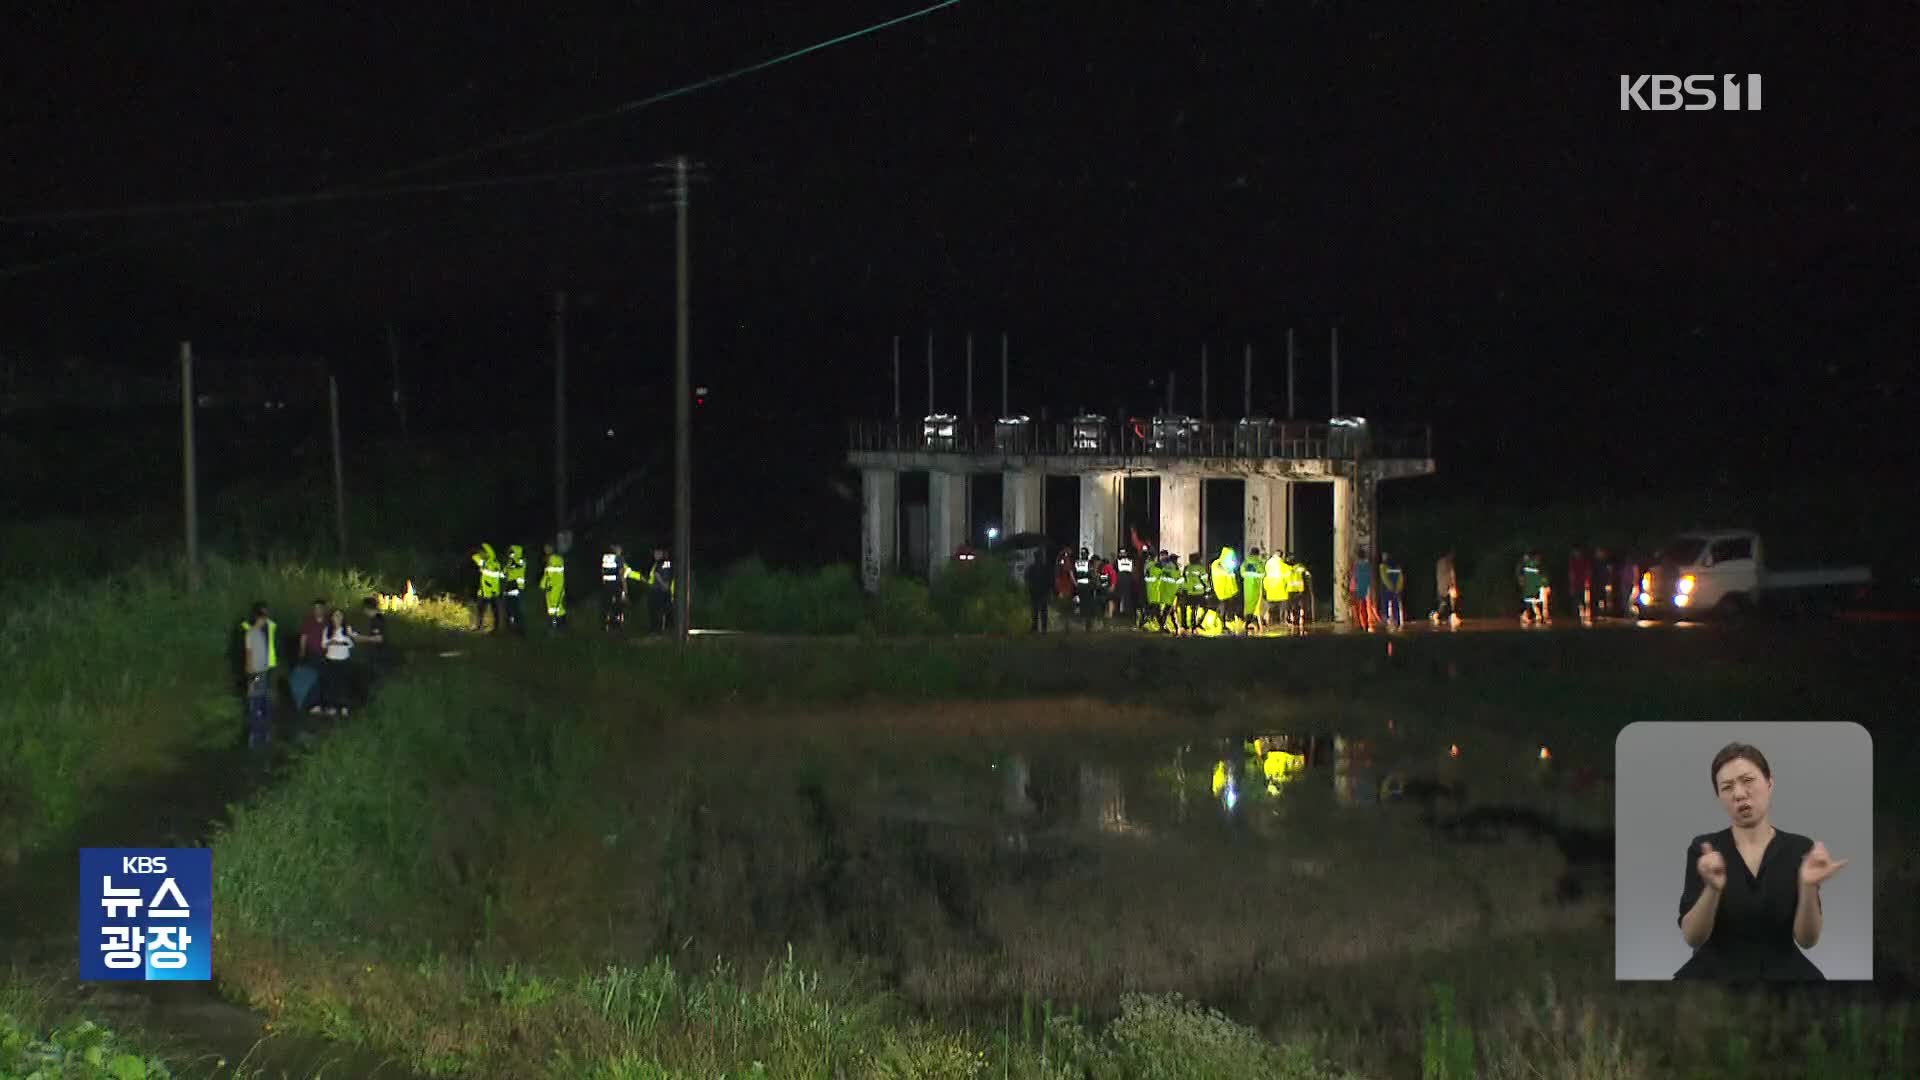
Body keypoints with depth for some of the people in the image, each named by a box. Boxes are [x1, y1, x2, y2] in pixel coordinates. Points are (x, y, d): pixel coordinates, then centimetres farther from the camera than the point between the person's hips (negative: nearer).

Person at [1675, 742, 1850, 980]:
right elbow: (1692, 937, -9)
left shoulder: (1799, 849, 3)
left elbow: (1807, 939, -5)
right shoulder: (1704, 849, 1)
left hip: (1781, 975, 1)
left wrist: (1808, 887, -22)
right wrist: (1712, 889, -26)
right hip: (1716, 974, -1)